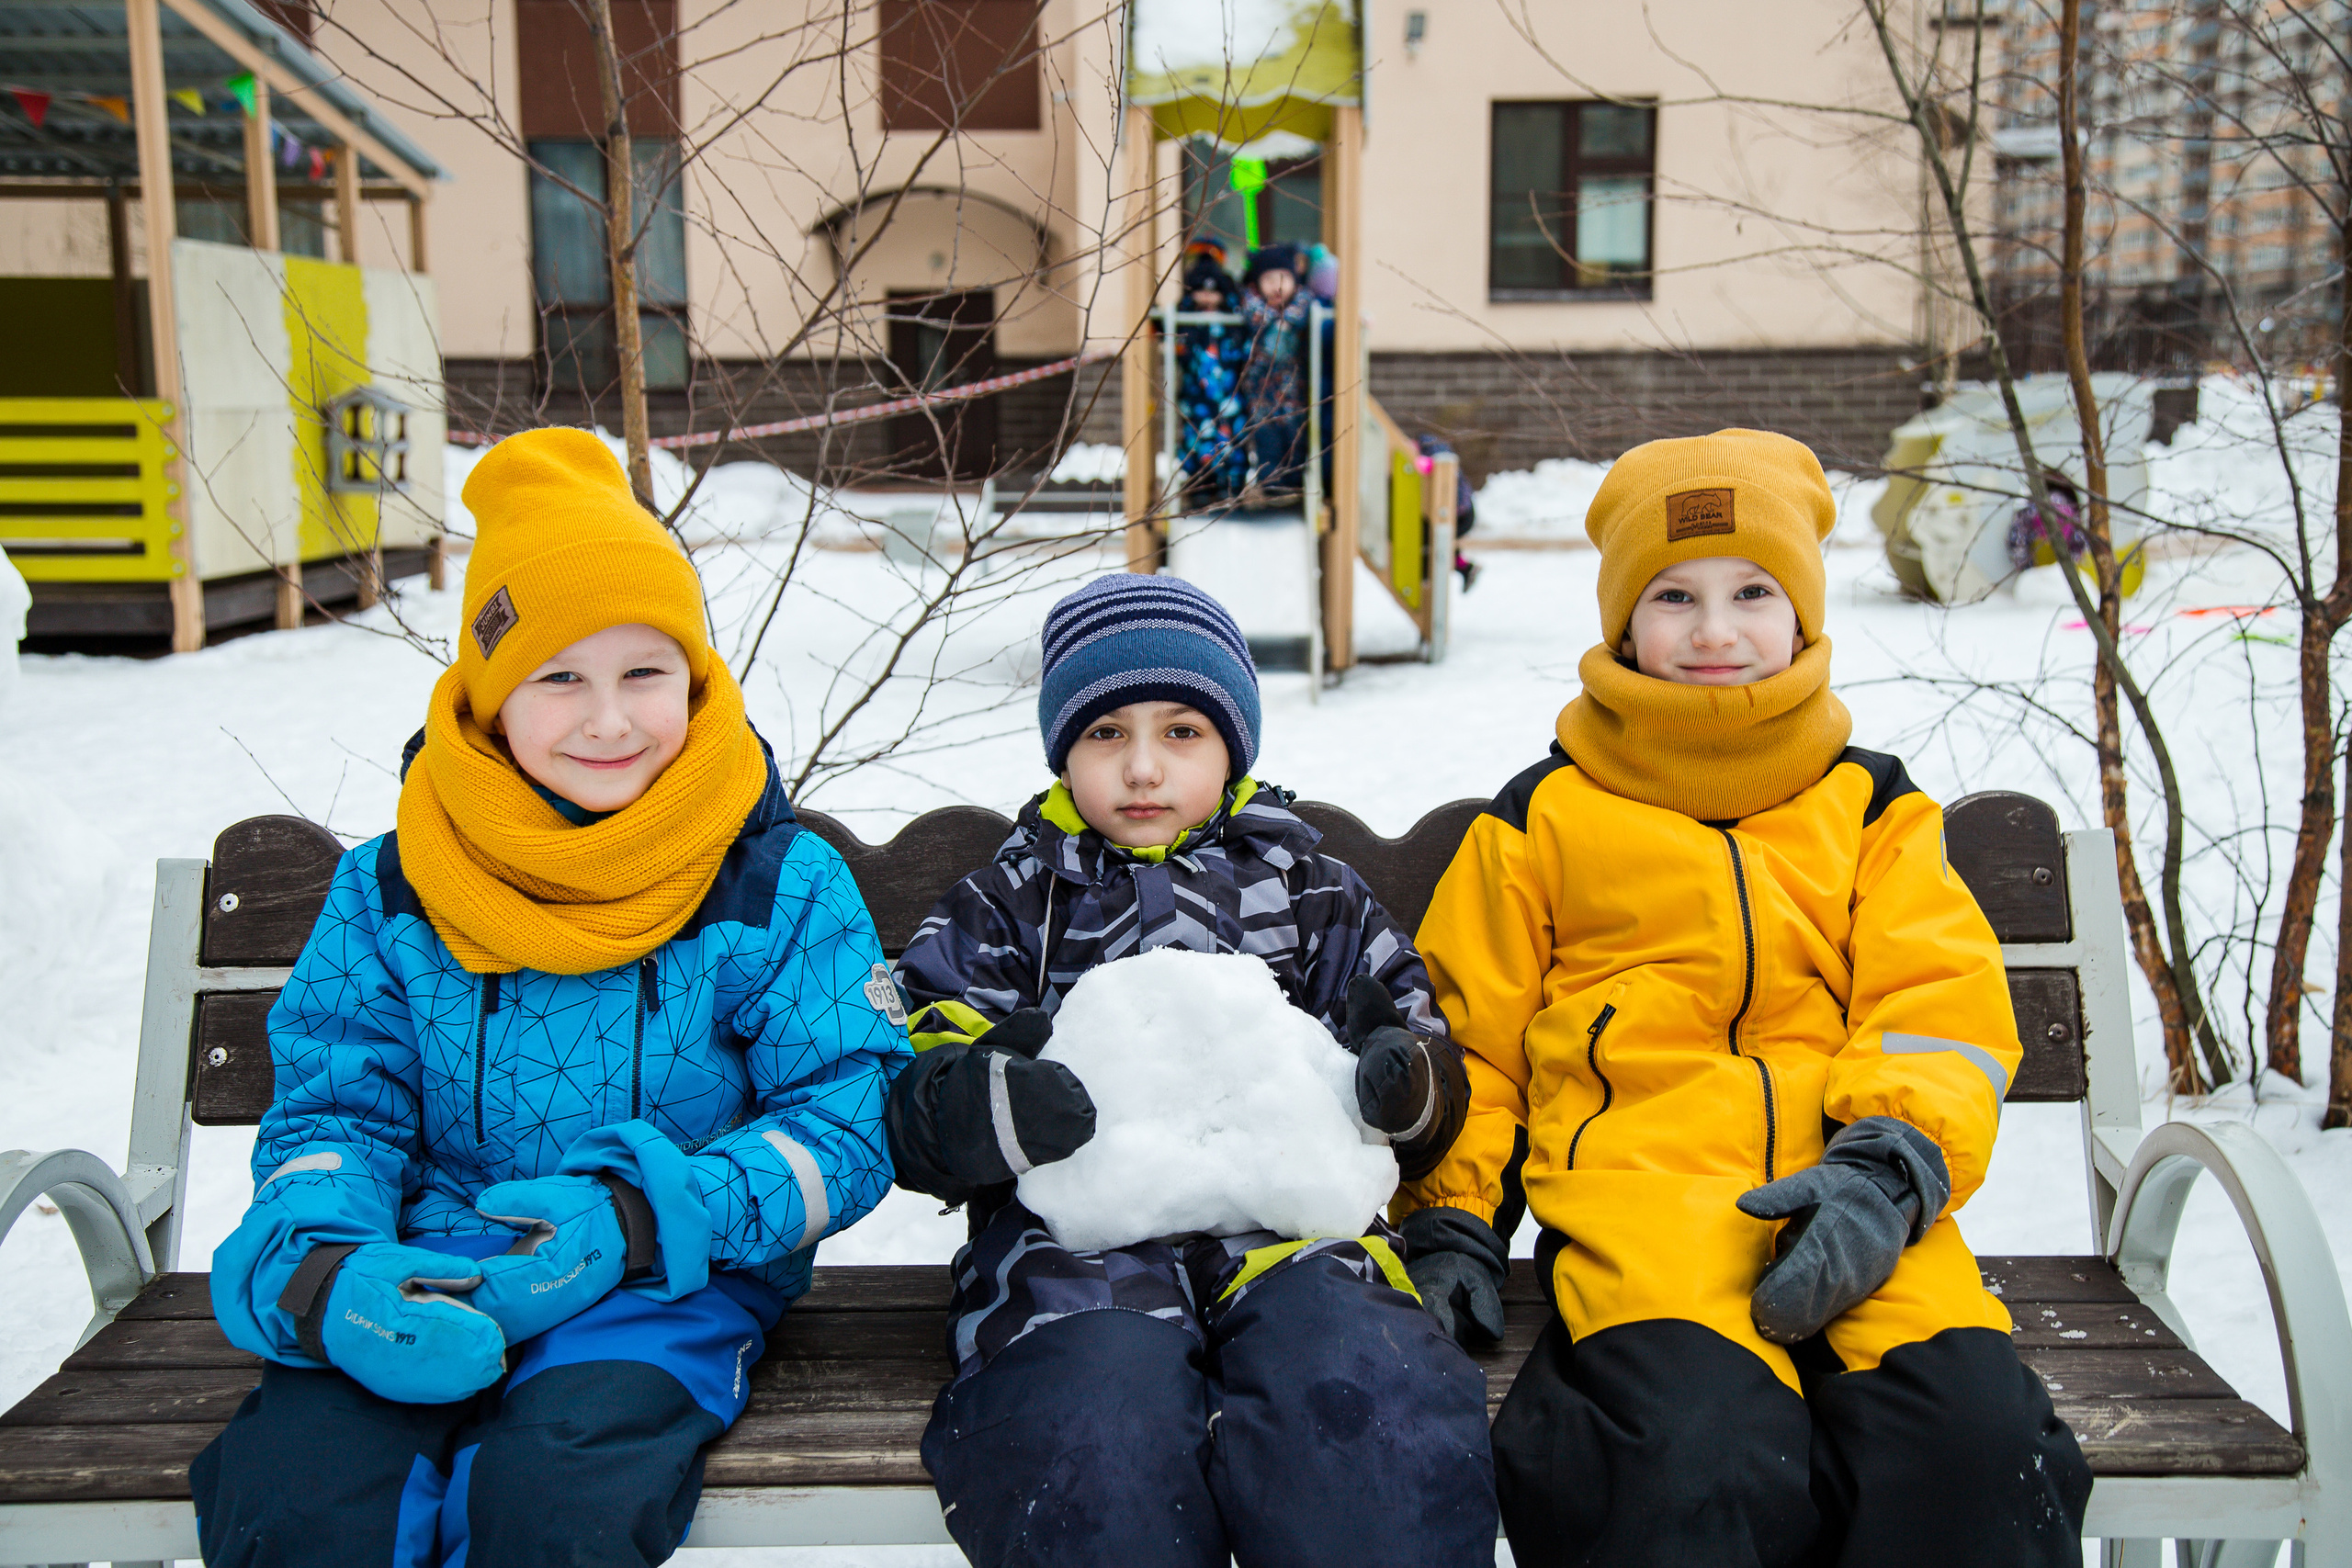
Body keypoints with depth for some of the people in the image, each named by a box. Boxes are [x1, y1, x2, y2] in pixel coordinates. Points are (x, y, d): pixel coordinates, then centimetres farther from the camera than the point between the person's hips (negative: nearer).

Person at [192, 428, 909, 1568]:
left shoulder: (786, 887, -1)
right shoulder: (388, 892, 7)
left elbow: (849, 1128, -4)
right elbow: (331, 1110, 9)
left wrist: (641, 1219, -20)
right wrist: (322, 1272, -15)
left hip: (669, 1282, -2)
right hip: (426, 1273, 3)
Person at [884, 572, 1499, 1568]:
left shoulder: (1317, 899, 25)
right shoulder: (1000, 912, 21)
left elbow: (1435, 1106, 22)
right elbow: (910, 1110, 10)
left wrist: (1405, 1081, -4)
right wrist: (989, 1102, -15)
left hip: (1289, 1227, 1)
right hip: (1074, 1241, 0)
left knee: (1384, 1435, -32)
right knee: (1097, 1454, -33)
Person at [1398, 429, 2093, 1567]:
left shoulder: (1871, 807, 22)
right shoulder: (1541, 819, 17)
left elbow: (1942, 1007, 10)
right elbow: (1466, 1035, 18)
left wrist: (1888, 1169, -10)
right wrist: (1448, 1224, 4)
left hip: (1854, 1194, 2)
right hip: (1635, 1171, -2)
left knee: (1971, 1433, -29)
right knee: (1695, 1452, -33)